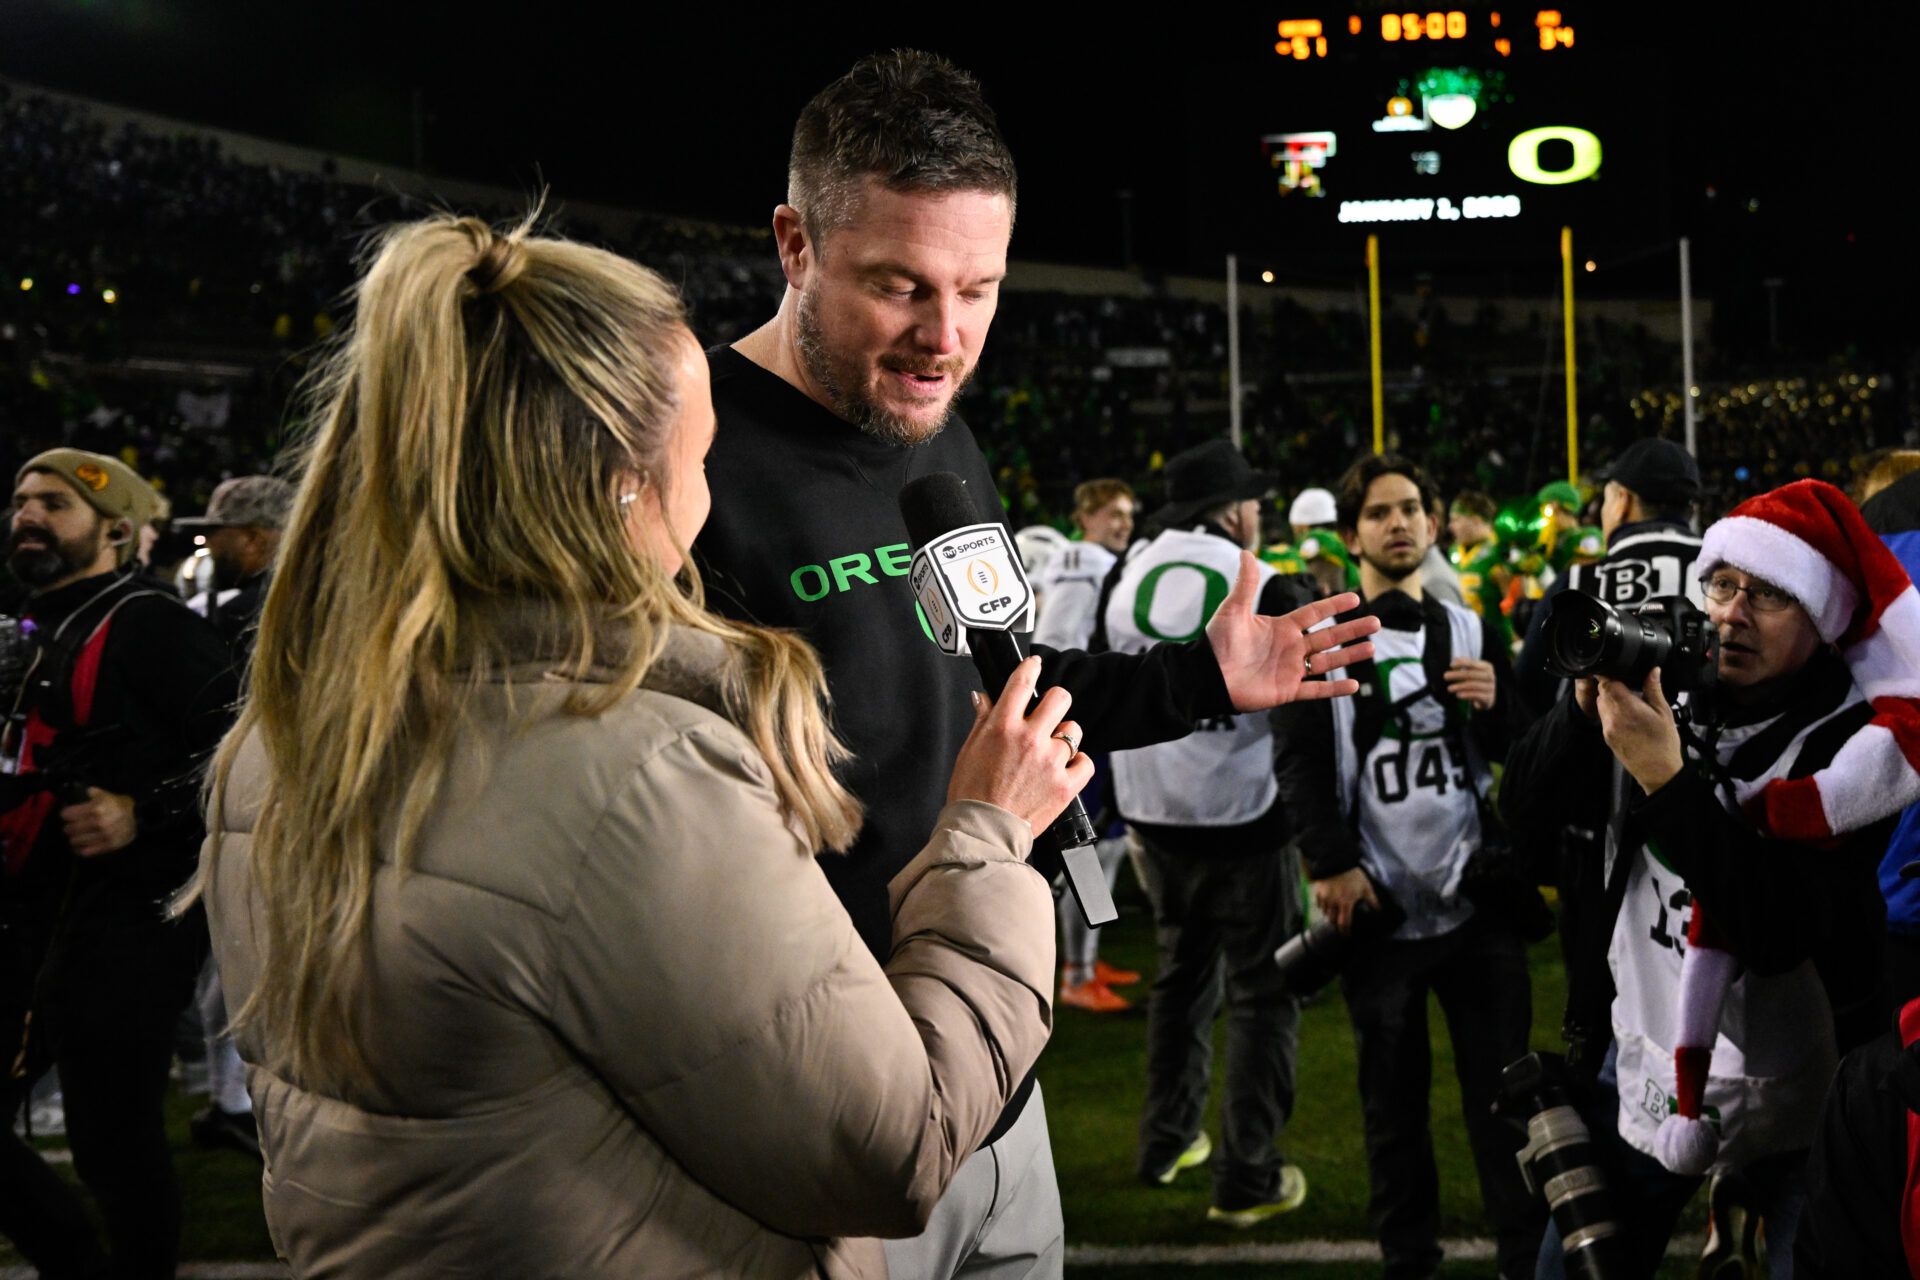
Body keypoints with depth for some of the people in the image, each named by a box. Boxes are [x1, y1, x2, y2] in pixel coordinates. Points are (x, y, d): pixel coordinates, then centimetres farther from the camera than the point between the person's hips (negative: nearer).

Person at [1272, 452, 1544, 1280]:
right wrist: (1332, 864, -14)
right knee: (1394, 1097, 7)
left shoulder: (1471, 633, 13)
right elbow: (1301, 768, -4)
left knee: (1503, 1087, 3)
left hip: (1477, 897, 2)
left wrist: (1497, 705, -7)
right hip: (1377, 904, -2)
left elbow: (1521, 754, 13)